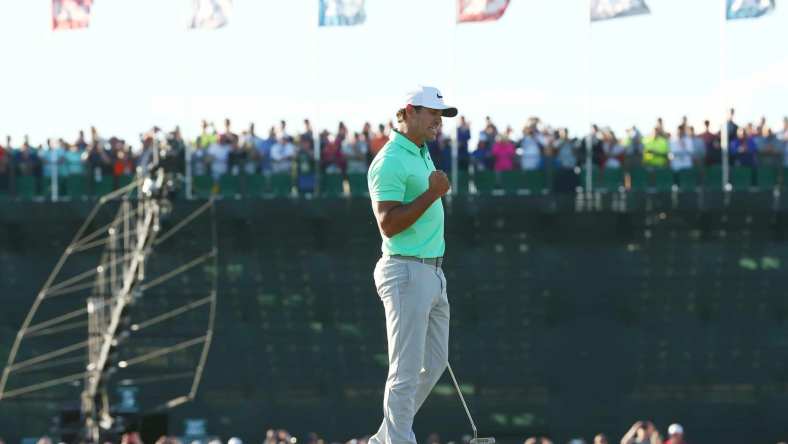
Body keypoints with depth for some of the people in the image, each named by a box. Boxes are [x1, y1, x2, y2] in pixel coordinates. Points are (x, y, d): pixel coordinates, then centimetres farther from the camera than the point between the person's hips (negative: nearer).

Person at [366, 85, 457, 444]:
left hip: (432, 271, 10)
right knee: (406, 371, -8)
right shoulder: (390, 161, -15)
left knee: (434, 364, 15)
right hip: (406, 273, -10)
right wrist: (432, 195, -24)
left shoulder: (422, 153, 16)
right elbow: (388, 224, -21)